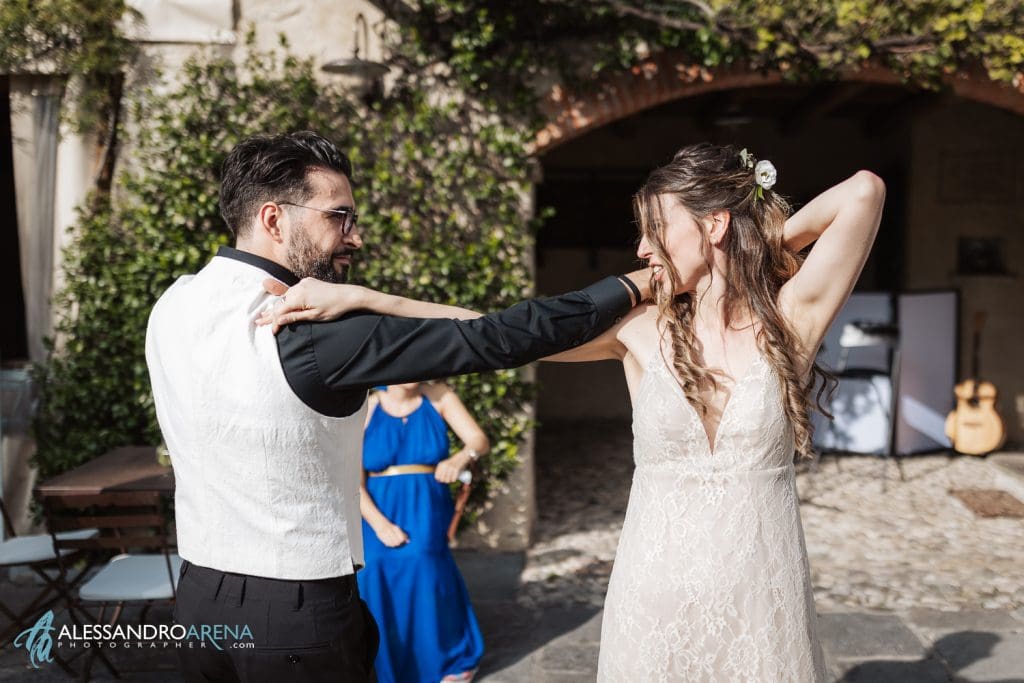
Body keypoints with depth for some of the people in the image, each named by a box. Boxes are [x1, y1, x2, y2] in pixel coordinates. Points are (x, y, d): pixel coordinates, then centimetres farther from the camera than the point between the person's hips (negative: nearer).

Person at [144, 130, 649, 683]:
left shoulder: (173, 305, -2)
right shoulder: (306, 337, -24)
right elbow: (492, 341, -25)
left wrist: (362, 298, -6)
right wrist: (633, 287, -16)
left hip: (199, 597, 8)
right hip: (297, 616, -7)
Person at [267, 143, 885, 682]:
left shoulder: (789, 321, -4)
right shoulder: (640, 329, -1)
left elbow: (864, 191, -12)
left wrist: (772, 241, 0)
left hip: (762, 608, -1)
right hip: (654, 604, 1)